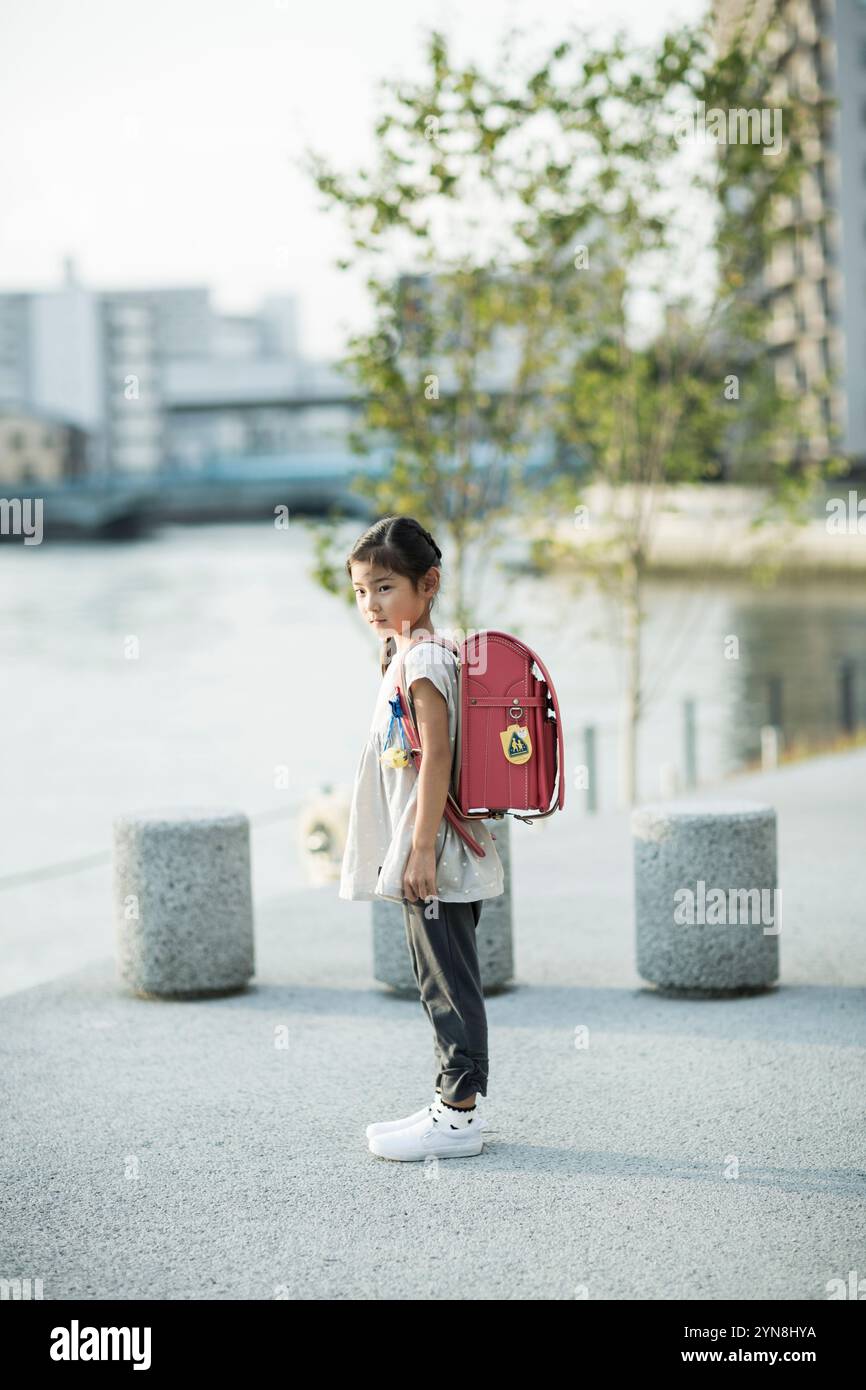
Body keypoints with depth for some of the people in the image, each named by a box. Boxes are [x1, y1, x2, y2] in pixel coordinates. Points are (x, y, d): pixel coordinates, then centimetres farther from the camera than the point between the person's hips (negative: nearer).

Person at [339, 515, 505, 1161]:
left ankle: (458, 1116, 0)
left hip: (435, 856, -10)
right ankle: (455, 1104, 22)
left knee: (448, 980, -5)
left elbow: (437, 755, -21)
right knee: (444, 980, 14)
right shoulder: (410, 653, 17)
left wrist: (422, 849, -23)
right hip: (430, 856, 10)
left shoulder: (422, 657, -14)